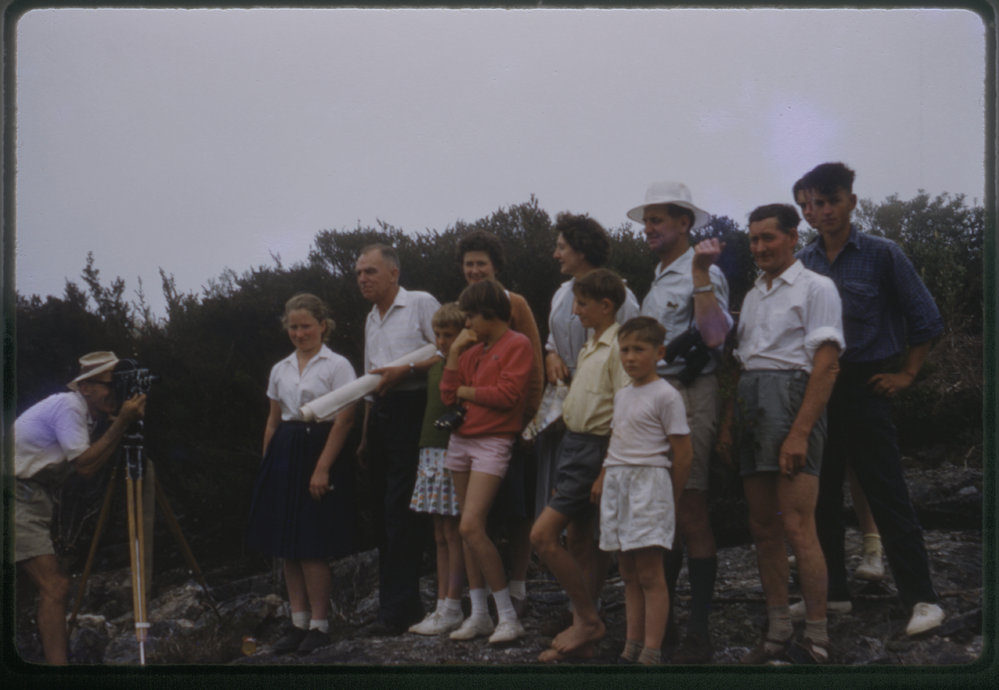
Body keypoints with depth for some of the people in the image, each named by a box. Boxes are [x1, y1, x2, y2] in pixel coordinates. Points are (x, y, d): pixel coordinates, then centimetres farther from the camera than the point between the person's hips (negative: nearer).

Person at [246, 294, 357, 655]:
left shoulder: (337, 366, -4)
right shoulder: (280, 370, 13)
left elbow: (343, 421, -10)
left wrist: (323, 468, -17)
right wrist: (268, 464, 10)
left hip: (319, 449, -6)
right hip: (283, 453, 6)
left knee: (312, 545, -6)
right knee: (286, 546, 6)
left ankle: (319, 625, 3)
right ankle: (299, 622, 13)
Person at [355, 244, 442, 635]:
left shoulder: (421, 304, 0)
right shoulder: (371, 320, 24)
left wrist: (405, 371, -15)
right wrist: (365, 436, 23)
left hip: (411, 409, -8)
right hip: (381, 415, 8)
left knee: (399, 514, -13)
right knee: (387, 516, 6)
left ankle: (397, 611, -13)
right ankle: (402, 607, 9)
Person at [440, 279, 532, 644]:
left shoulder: (517, 345, -5)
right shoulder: (473, 349, 16)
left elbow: (506, 395, -15)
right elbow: (448, 393, 10)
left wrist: (466, 391, -2)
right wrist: (454, 351, 4)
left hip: (492, 443, -8)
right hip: (461, 440, 8)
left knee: (471, 527, -17)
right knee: (469, 530, 6)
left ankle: (508, 616, -11)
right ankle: (479, 614, 11)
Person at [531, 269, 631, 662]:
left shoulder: (618, 347, -14)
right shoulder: (590, 347, 16)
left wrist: (606, 472, -21)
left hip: (595, 449, -10)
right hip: (574, 444, 10)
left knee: (542, 535, -12)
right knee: (577, 542, 9)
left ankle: (588, 619, -4)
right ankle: (582, 630, 14)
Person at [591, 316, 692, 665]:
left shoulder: (665, 395, -7)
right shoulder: (621, 395, 16)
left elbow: (682, 453, -7)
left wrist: (669, 497, -2)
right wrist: (602, 479, 10)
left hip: (649, 482, -7)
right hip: (617, 484, 8)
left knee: (649, 574, -7)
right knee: (629, 574, 9)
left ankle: (652, 652, -7)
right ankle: (631, 647, 12)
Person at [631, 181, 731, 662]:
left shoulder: (704, 273, -7)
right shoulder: (659, 278, 21)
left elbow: (715, 335, -22)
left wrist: (701, 275, -25)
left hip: (688, 395, -9)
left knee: (691, 517, -8)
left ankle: (699, 633, -3)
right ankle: (660, 618, 22)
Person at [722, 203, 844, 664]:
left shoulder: (815, 288, -1)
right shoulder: (753, 296, 22)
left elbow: (826, 365, -10)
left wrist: (800, 432, -18)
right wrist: (728, 423, 12)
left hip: (792, 397, -8)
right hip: (749, 402, 8)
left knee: (796, 526, -14)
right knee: (763, 527, 6)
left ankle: (817, 639, -10)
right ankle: (777, 634, 10)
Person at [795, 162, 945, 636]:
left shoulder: (881, 255, -2)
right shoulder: (802, 264, 8)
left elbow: (925, 319, 1)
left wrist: (906, 375, -1)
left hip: (864, 388, -5)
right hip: (815, 390, 5)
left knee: (887, 496, -8)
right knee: (821, 495, 9)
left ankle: (921, 598, -6)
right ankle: (831, 592, 20)